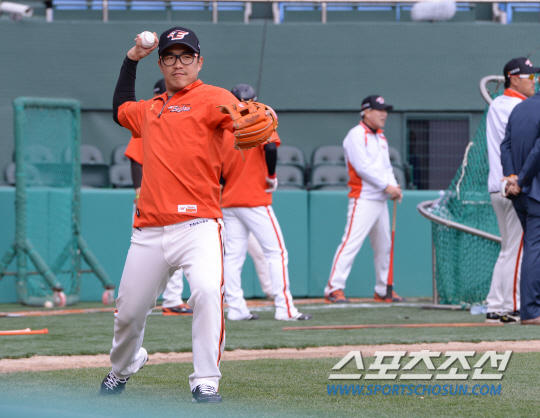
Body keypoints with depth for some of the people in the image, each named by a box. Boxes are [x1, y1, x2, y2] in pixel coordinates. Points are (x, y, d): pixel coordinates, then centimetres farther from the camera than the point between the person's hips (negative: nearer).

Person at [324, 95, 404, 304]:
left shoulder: (380, 138, 19)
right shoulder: (356, 135, -9)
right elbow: (363, 167, -17)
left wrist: (393, 186, -1)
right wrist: (386, 186, -18)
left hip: (380, 200, 9)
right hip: (363, 198, -9)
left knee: (384, 245, 13)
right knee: (351, 242, -16)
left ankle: (383, 290, 23)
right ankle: (334, 288, -18)